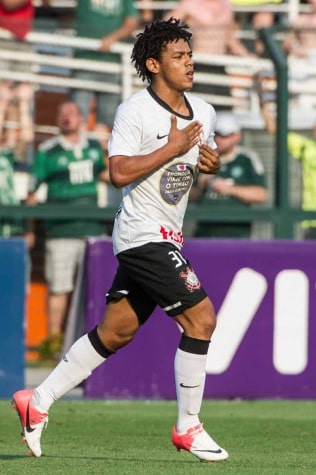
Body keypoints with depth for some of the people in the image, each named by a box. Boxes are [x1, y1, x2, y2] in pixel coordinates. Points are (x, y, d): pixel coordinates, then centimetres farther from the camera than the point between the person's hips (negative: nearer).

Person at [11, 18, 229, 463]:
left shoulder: (203, 112, 10)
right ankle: (188, 427, -2)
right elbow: (119, 172, -22)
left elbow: (203, 152, 27)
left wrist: (213, 162, 4)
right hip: (144, 236, -9)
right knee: (201, 319, -12)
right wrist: (172, 148, -21)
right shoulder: (135, 111, -14)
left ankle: (38, 401, 22)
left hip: (166, 237, 9)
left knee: (116, 332, 12)